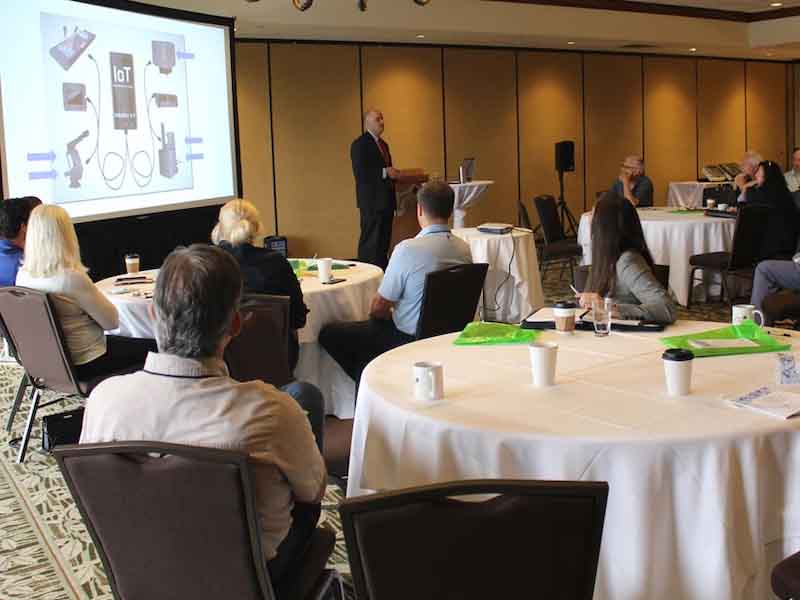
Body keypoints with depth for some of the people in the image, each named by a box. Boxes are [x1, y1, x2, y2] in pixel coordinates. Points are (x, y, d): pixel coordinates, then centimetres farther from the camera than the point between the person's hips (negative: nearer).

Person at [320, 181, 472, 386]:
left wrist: (388, 313, 10)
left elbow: (378, 308, -15)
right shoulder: (465, 249, -5)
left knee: (329, 335, 7)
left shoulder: (407, 249, -25)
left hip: (411, 338, -7)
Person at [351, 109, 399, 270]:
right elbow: (359, 173, -18)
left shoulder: (383, 144, 19)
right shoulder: (359, 144, -9)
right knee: (371, 243, -8)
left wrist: (393, 173, 5)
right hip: (372, 201, -9)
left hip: (386, 200, 9)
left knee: (384, 242, 10)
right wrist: (385, 173, -21)